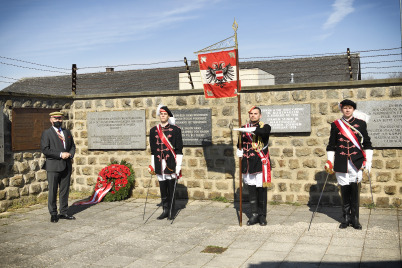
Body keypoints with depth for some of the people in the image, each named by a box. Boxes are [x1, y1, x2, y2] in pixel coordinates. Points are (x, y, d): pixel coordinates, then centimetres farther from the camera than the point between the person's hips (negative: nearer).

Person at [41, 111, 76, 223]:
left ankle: (63, 213, 18)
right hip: (53, 166, -5)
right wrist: (60, 155, -15)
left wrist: (70, 154, -2)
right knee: (53, 191, 1)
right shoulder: (46, 133, -1)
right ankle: (53, 214, 11)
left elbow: (73, 146, 19)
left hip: (66, 166, 5)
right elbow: (45, 149, -11)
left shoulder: (67, 132, 16)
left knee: (65, 190, 9)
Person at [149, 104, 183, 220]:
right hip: (160, 166, 3)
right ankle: (165, 210, 19)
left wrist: (178, 166, -7)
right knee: (163, 189, 8)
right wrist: (152, 165, 12)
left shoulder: (175, 130, 0)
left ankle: (171, 212, 12)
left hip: (171, 164, -3)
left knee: (171, 189, 2)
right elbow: (153, 150, 15)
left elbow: (179, 150, -2)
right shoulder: (153, 131, 10)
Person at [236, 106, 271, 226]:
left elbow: (260, 131, -25)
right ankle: (254, 214, 15)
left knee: (261, 189, 1)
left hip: (261, 163, -3)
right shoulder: (244, 128, 11)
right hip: (248, 164, 3)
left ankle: (262, 216, 12)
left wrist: (245, 130, -28)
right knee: (251, 188, 6)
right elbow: (240, 146, 18)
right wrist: (241, 158, 11)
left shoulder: (265, 127, 0)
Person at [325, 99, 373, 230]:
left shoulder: (361, 123, 6)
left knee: (355, 189, -5)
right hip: (341, 163, 1)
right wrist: (329, 161, 6)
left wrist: (368, 161, 1)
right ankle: (346, 218, 16)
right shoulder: (335, 124, 7)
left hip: (356, 162, -1)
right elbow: (331, 145, 11)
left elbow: (367, 144, 8)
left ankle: (355, 218, 7)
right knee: (344, 190, 4)